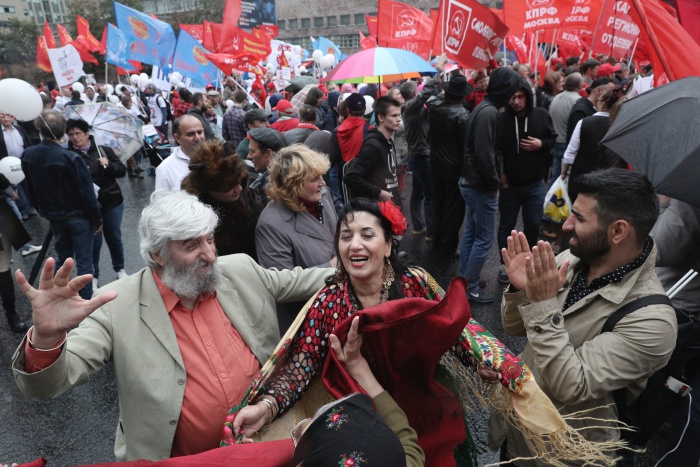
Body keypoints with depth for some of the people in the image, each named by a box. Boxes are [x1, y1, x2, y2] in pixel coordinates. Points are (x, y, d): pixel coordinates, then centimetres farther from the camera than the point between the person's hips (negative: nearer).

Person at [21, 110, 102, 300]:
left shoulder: (27, 155, -6)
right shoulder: (70, 158, -25)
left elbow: (30, 189, 5)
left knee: (62, 256, 22)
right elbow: (87, 192, -20)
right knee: (84, 260, 6)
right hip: (77, 215, -6)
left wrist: (43, 210, 19)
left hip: (52, 215, 6)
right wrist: (97, 218, -9)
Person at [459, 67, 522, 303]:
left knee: (471, 233, 17)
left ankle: (464, 279, 29)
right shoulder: (489, 112, -20)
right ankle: (471, 287, 9)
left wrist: (495, 177, 10)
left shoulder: (485, 108, 12)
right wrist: (494, 183, -15)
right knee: (484, 238, -1)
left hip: (472, 182, 10)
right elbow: (484, 154, -26)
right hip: (481, 186, -10)